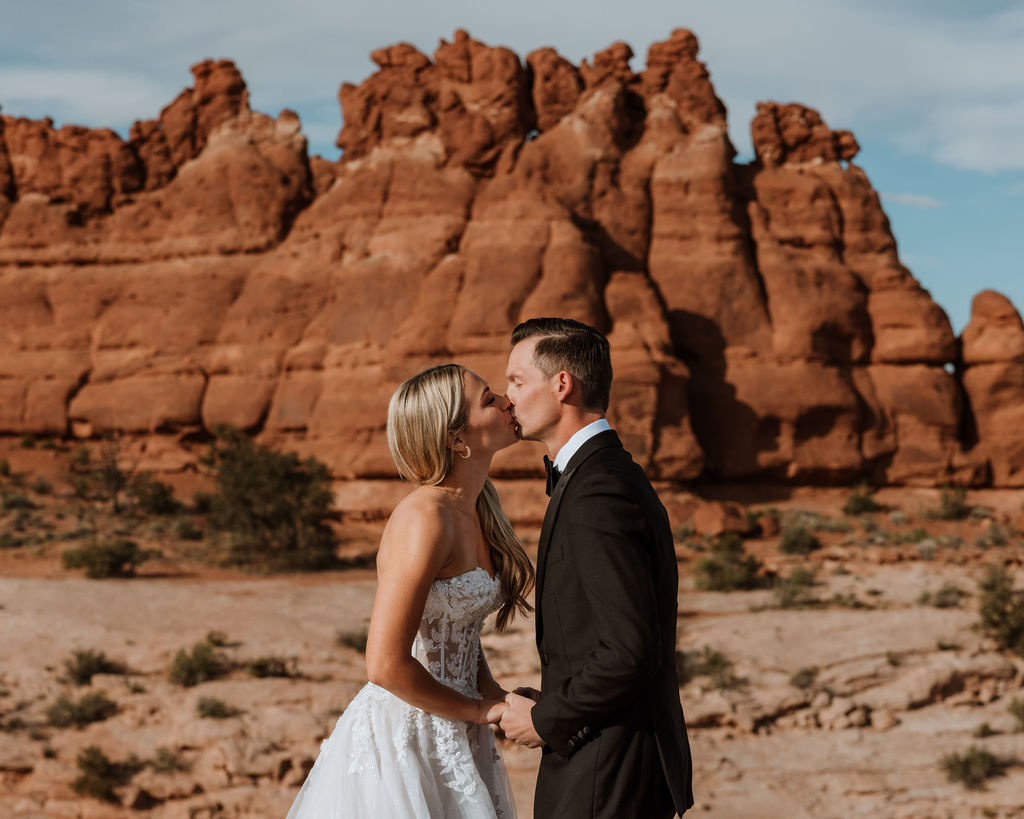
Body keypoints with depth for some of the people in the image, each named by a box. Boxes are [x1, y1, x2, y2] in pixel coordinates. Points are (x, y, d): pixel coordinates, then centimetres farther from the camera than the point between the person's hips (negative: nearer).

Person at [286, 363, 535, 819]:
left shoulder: (475, 510, 7)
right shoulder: (425, 519, -21)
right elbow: (386, 666, -25)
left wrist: (495, 695, 0)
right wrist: (482, 710, -12)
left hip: (453, 742, 9)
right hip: (403, 742, -9)